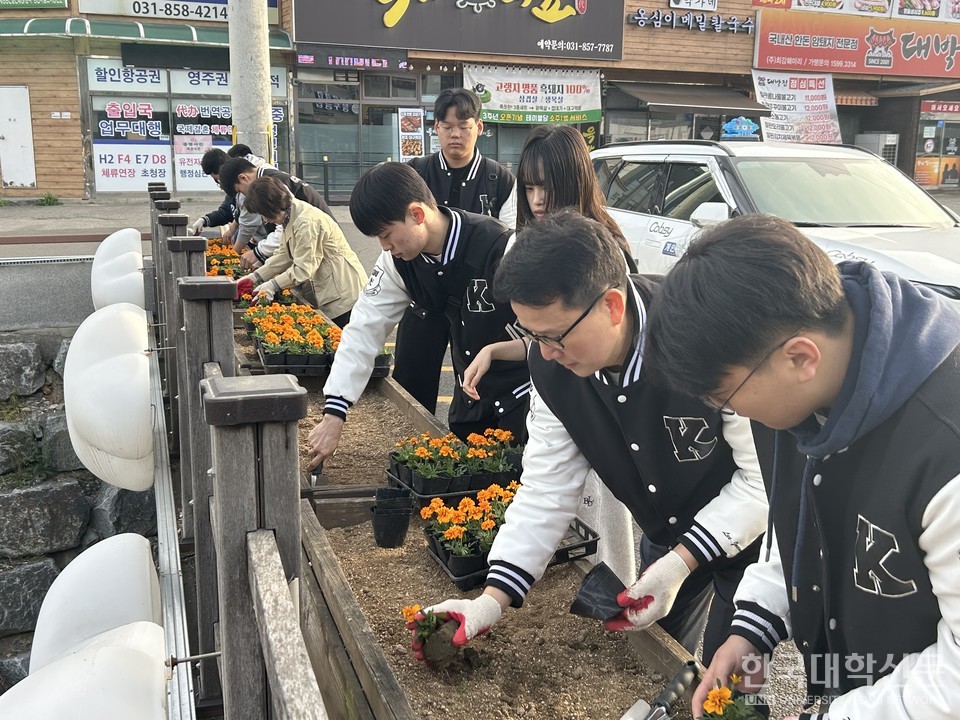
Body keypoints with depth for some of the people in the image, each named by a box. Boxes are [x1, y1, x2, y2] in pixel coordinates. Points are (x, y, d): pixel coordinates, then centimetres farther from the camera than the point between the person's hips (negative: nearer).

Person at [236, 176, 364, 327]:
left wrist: (272, 285, -16)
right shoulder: (290, 217, 8)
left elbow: (304, 268, -23)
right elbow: (285, 254, 10)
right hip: (324, 290, 10)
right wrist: (254, 277, 2)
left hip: (342, 293, -10)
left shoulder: (307, 222, -23)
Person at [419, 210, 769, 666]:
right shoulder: (551, 364, -19)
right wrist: (493, 599, -20)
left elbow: (766, 478, -26)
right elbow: (546, 490, -13)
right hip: (667, 535, 5)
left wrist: (681, 562, -29)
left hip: (748, 530, -5)